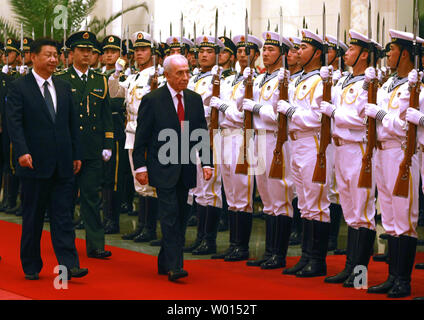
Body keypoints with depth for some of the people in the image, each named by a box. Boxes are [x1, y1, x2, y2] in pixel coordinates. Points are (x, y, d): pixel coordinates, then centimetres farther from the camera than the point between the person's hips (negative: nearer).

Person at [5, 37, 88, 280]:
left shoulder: (64, 87, 12)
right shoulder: (19, 88, -3)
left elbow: (73, 123, 15)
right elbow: (14, 123, -11)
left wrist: (76, 155, 10)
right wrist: (22, 151, -23)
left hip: (63, 164, 4)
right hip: (35, 163, -4)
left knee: (63, 215, 1)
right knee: (33, 217, 6)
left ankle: (69, 265, -3)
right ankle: (31, 266, 16)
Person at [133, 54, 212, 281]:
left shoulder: (195, 99, 8)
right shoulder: (152, 100, -6)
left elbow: (202, 134, 10)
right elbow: (141, 137, -4)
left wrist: (206, 163, 1)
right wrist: (140, 166, -9)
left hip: (186, 168, 5)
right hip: (163, 168, -5)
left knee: (180, 217, 10)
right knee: (170, 214, -12)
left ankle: (164, 262, 22)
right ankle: (174, 266, -11)